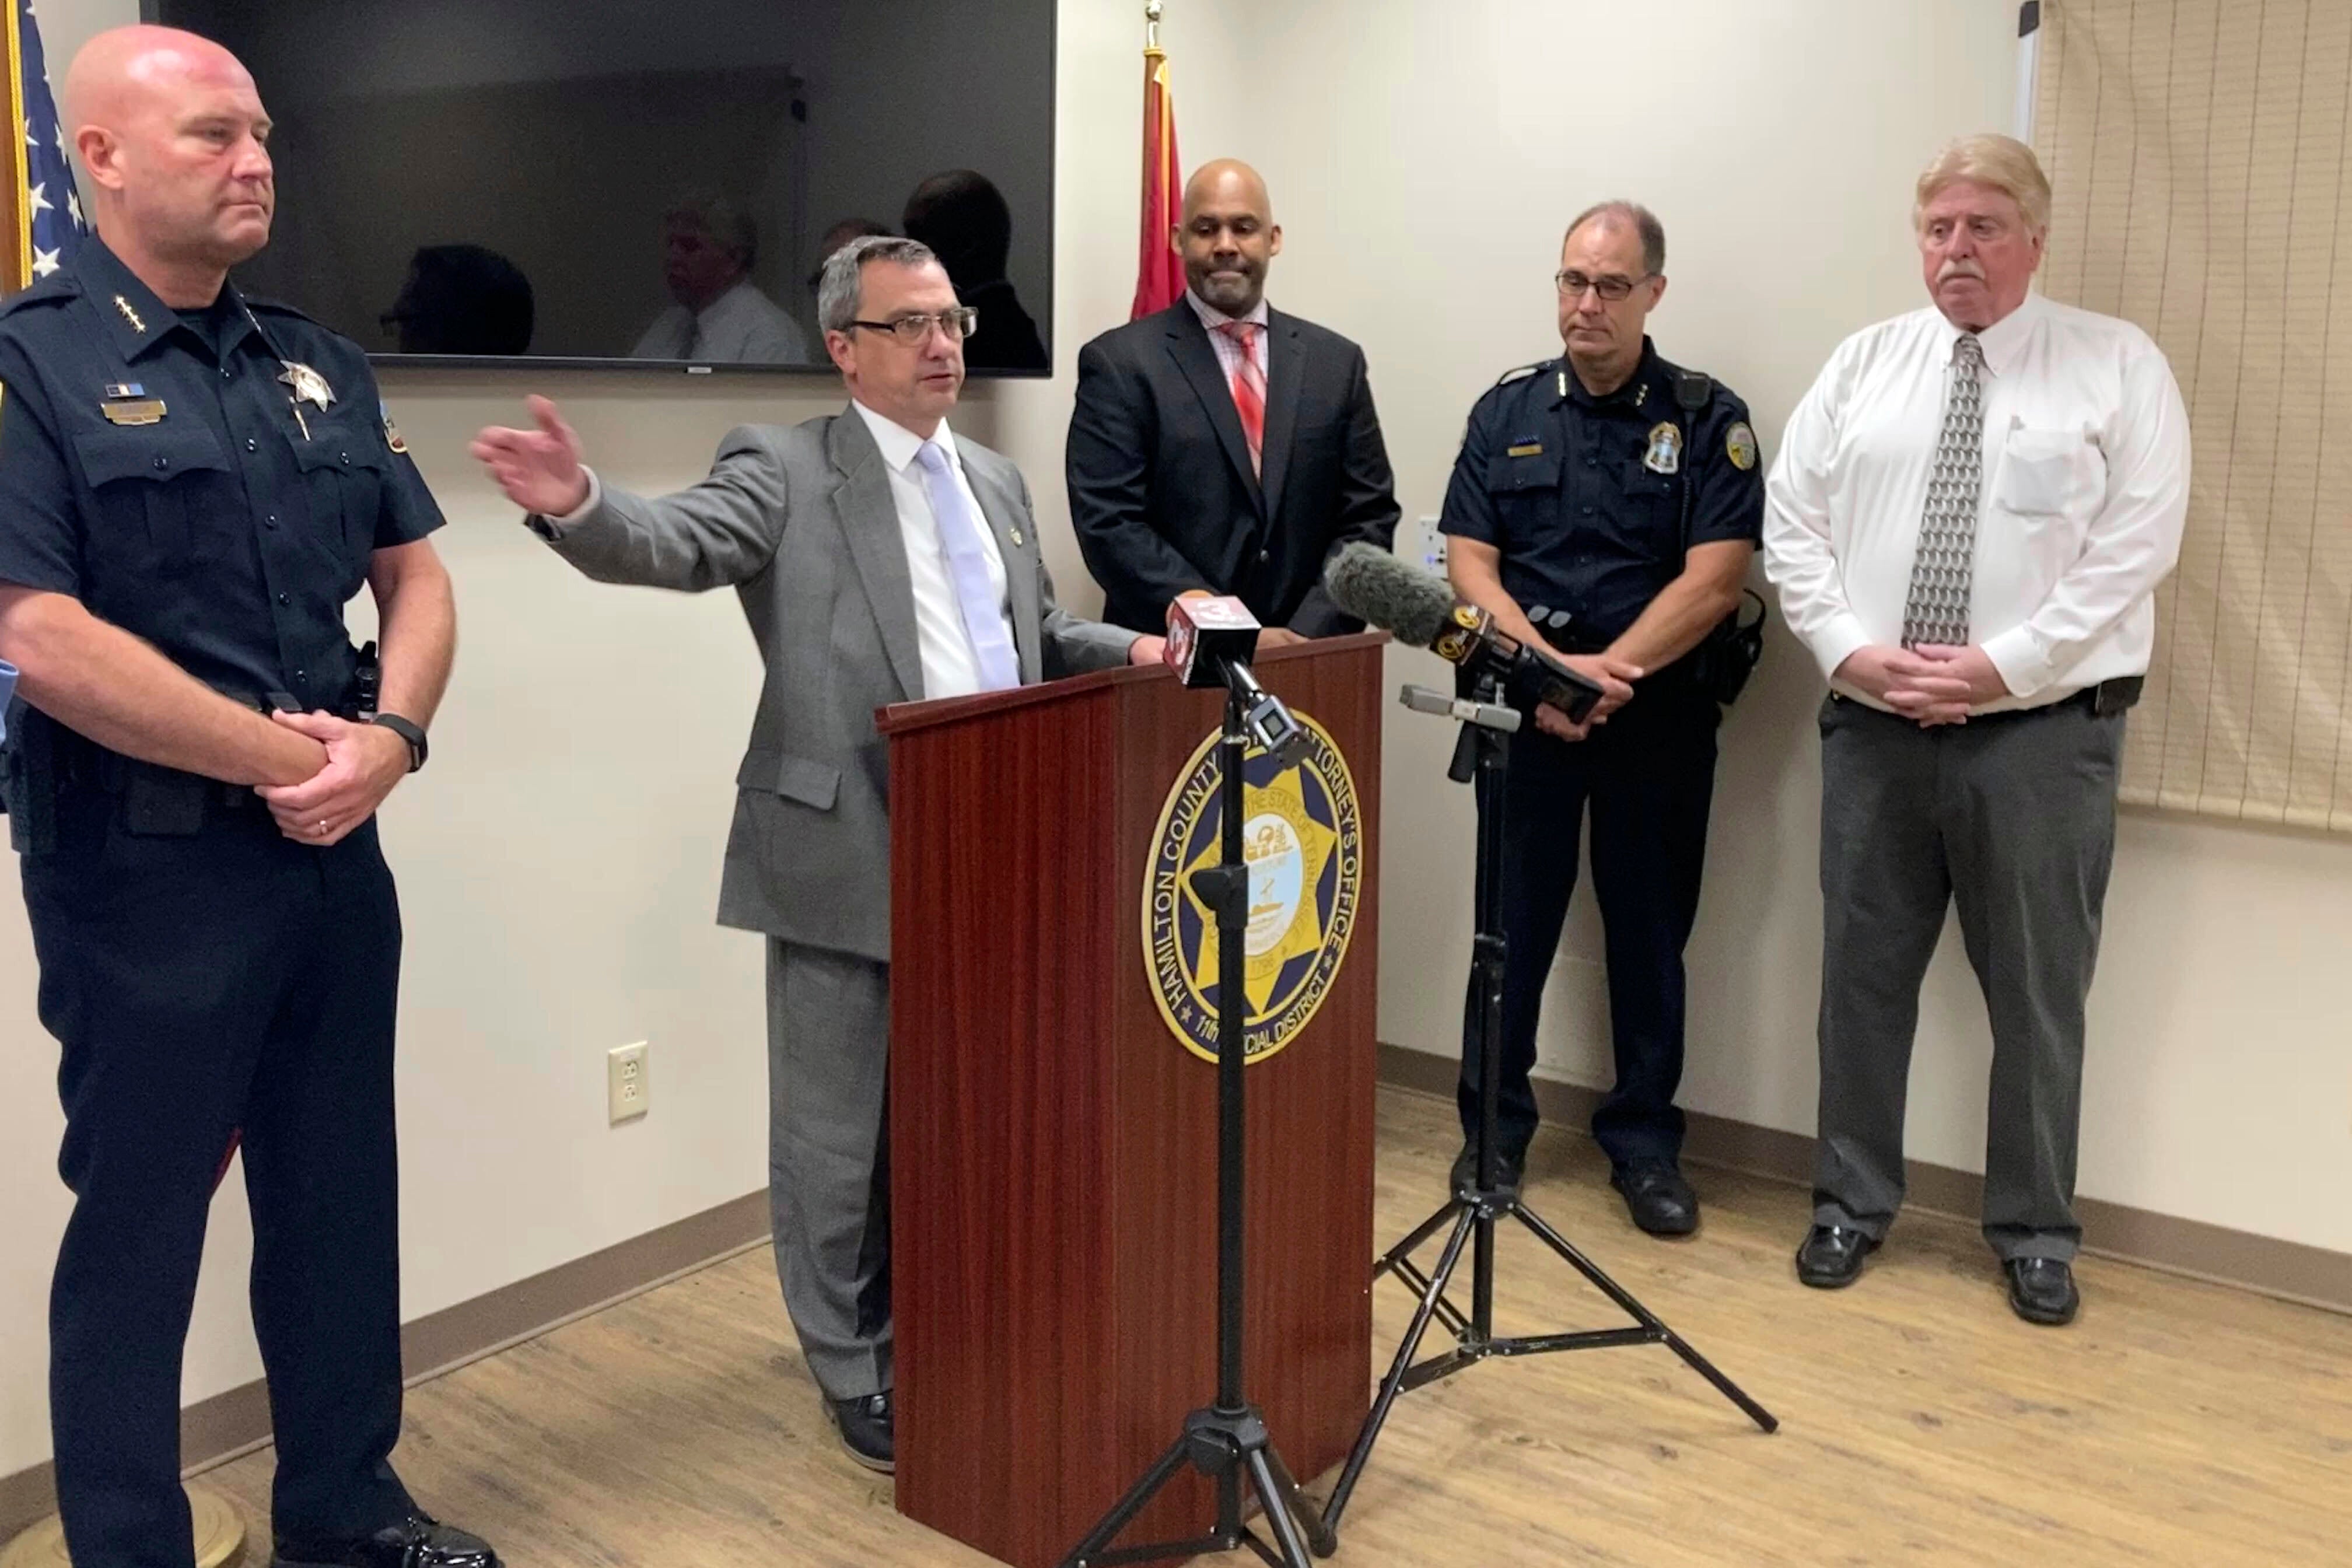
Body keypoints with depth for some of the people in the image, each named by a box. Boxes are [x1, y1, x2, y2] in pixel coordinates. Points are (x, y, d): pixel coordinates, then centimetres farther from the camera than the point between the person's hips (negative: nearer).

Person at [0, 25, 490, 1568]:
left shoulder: (318, 364, 10)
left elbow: (416, 576, 10)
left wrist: (388, 737, -8)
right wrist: (278, 756, -15)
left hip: (336, 855, 6)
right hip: (143, 871, -6)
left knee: (341, 1194, 16)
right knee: (138, 1224, 8)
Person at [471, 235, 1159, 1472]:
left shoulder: (997, 481, 14)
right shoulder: (785, 470, -6)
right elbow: (677, 543, -24)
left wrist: (1130, 652, 6)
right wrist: (578, 506, -44)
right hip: (847, 857, -6)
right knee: (836, 1137, 8)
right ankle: (856, 1373, 28)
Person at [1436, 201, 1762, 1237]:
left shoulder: (1707, 420, 1)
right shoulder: (1508, 411, 7)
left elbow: (1714, 577, -8)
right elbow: (1468, 562, 1)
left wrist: (1609, 671, -17)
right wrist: (1547, 665, -14)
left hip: (1658, 714, -1)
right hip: (1526, 707, 1)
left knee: (1650, 929, 7)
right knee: (1512, 920, 6)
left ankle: (1643, 1140, 20)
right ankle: (1494, 1129, 20)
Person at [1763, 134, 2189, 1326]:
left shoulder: (2119, 366, 0)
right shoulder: (1863, 364, 9)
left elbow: (2135, 548, -7)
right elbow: (1793, 525, 4)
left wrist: (2003, 664, -15)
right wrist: (1852, 650, -10)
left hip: (2043, 728, -2)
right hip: (1872, 724, 3)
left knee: (2039, 990, 7)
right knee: (1863, 972, 10)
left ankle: (2035, 1233, 24)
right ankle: (1851, 1203, 26)